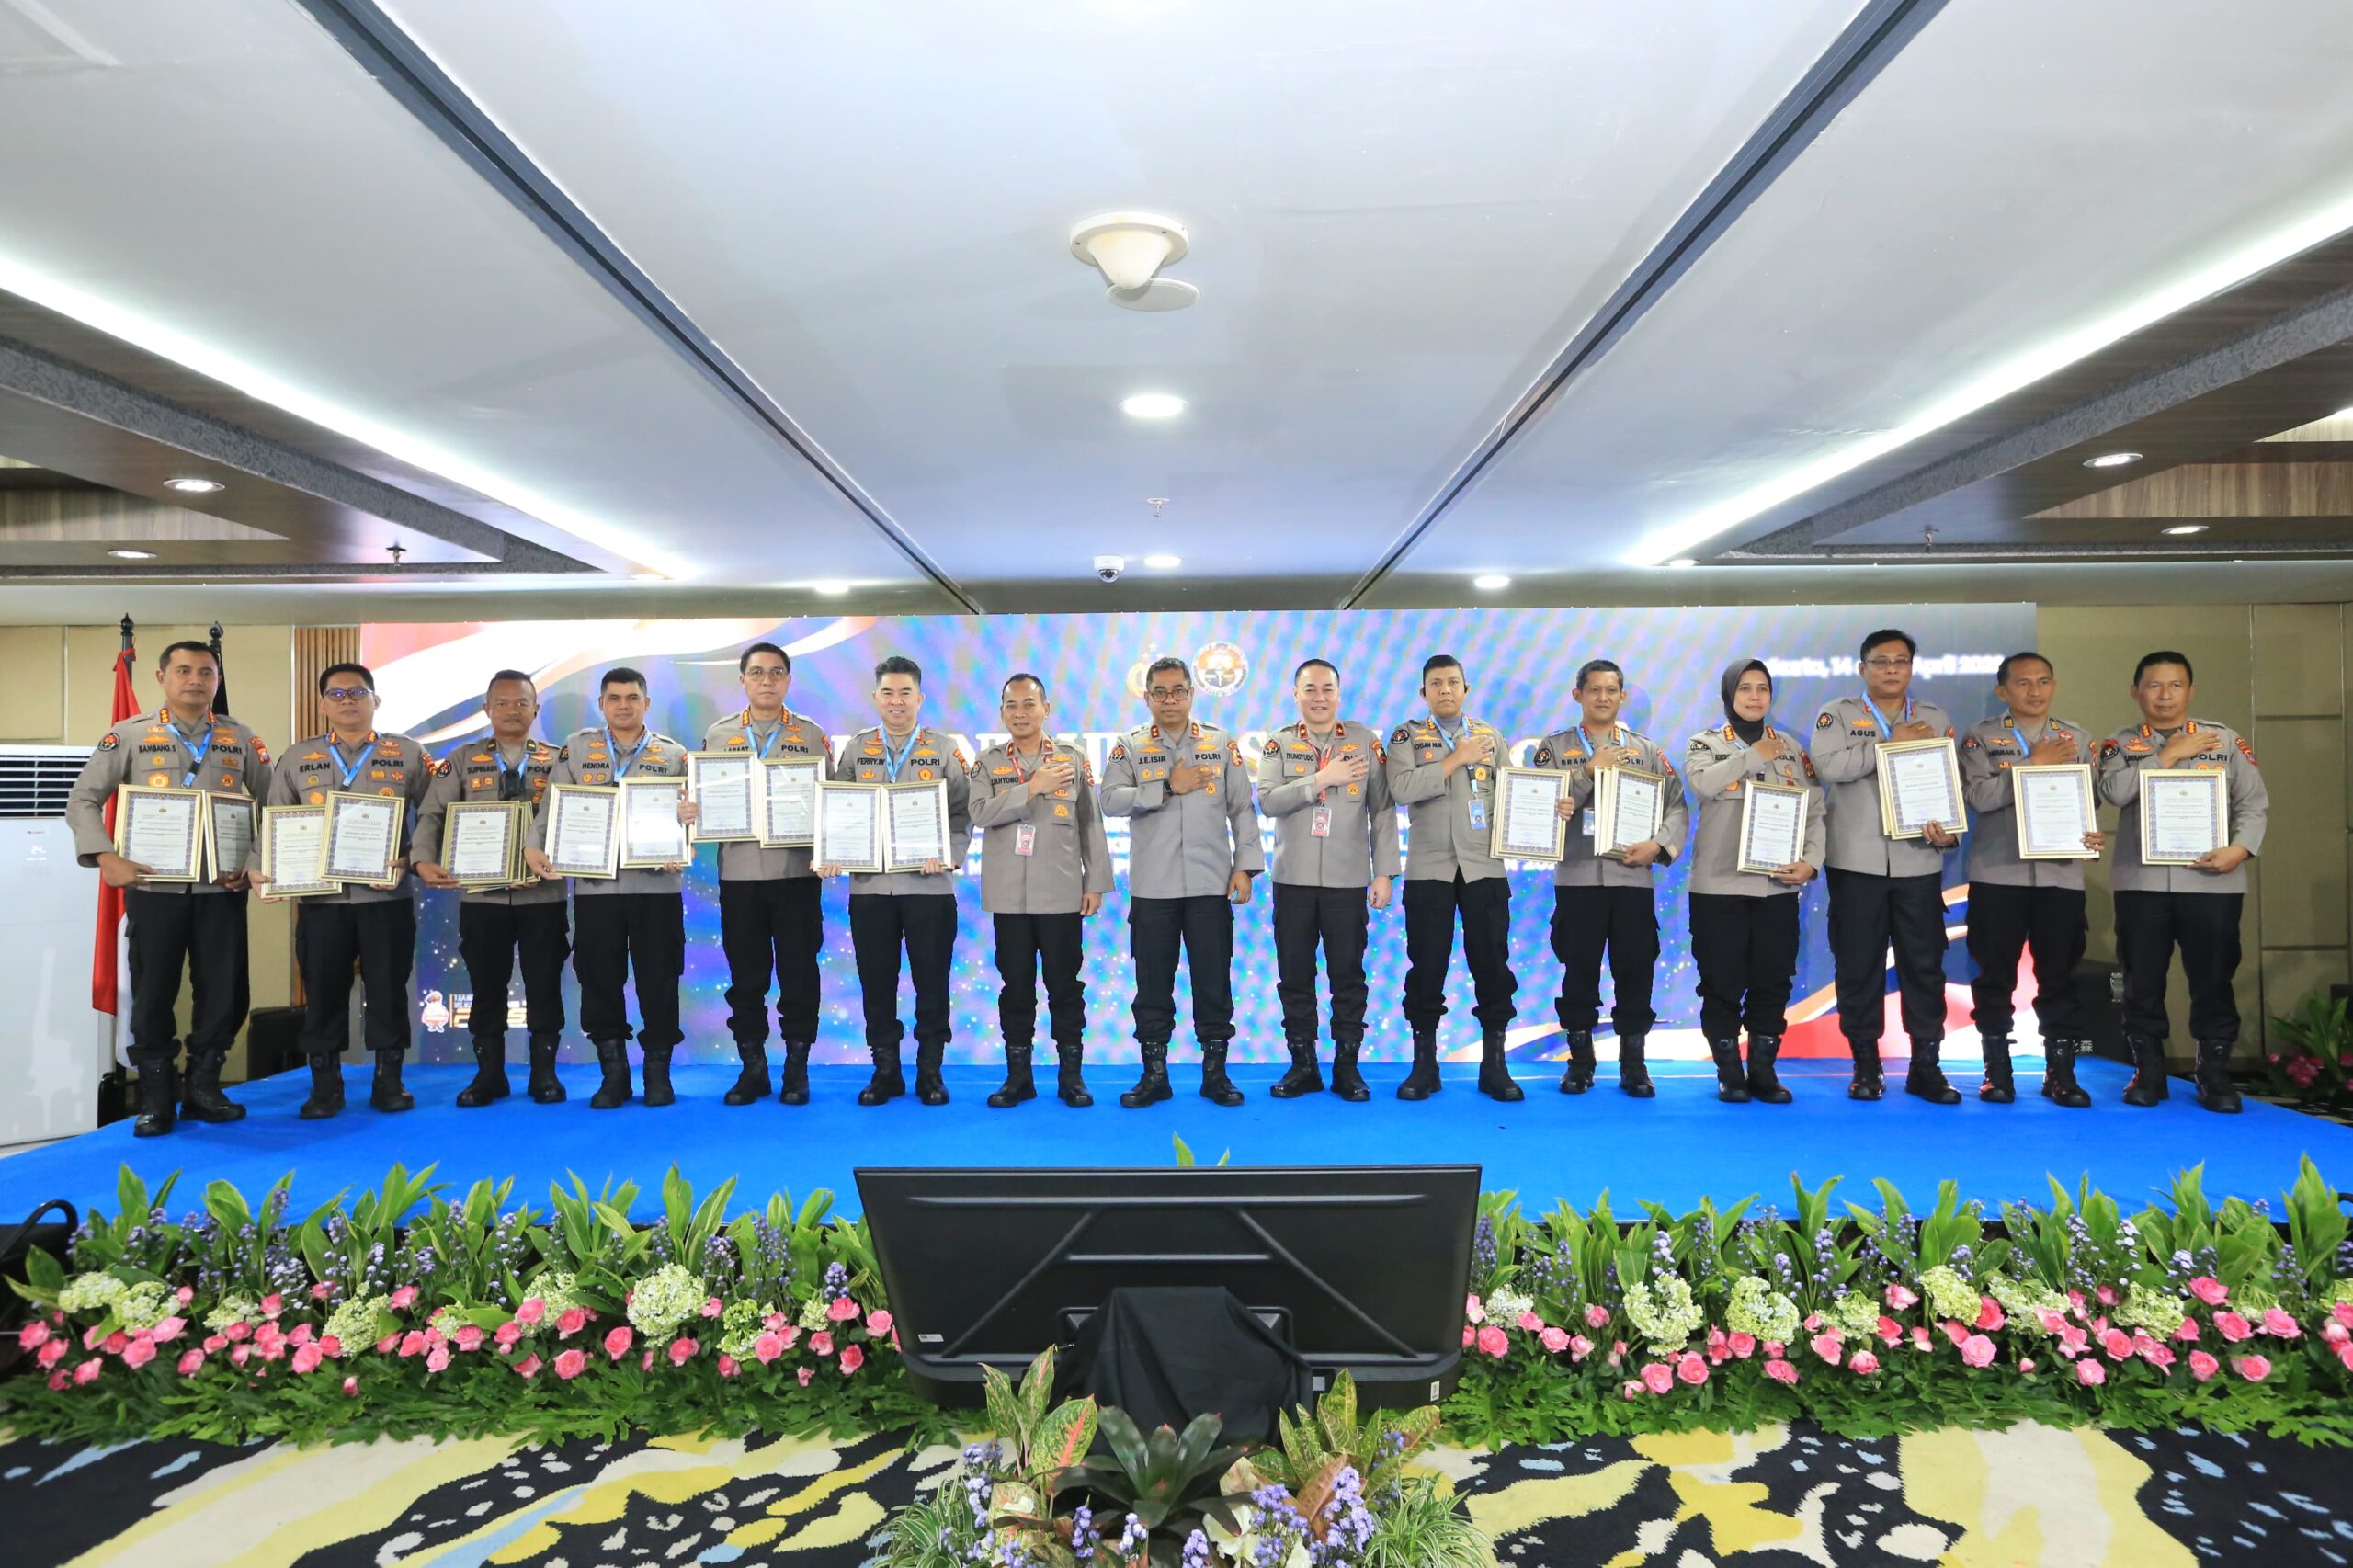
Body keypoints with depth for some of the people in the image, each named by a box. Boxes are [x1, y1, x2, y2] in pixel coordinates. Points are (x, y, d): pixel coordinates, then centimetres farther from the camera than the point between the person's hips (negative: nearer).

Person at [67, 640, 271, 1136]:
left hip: (222, 888, 1)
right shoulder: (129, 735, 3)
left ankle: (202, 1089, 20)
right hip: (154, 886, -1)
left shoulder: (241, 739, 7)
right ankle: (157, 1098, 16)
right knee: (153, 994, 5)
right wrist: (106, 859, -12)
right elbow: (83, 800, 2)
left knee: (224, 992, 5)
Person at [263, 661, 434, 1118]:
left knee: (388, 988, 3)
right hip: (321, 895, 2)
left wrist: (415, 858, -13)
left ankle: (388, 1080, 14)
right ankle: (325, 1085, 17)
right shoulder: (297, 758, 11)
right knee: (323, 990, 6)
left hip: (388, 893, -1)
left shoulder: (408, 754, 6)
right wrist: (262, 866, -6)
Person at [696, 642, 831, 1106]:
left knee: (798, 971, 2)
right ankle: (752, 1066, 18)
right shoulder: (718, 734, 11)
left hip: (796, 871, -1)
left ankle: (797, 1067, 14)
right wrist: (692, 812, -11)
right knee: (745, 973, 6)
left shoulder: (811, 734, 6)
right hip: (738, 871, 2)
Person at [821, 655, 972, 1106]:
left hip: (928, 884, -2)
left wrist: (948, 855, -15)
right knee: (877, 982, 6)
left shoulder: (944, 749, 5)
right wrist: (832, 855, -6)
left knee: (931, 982, 3)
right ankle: (885, 1069, 19)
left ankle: (930, 1070, 15)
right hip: (869, 885, 2)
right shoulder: (856, 749, 10)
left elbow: (962, 813, 1)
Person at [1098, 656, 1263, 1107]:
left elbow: (1242, 807, 5)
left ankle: (1215, 1072, 16)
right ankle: (1154, 1073, 17)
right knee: (1152, 980, 6)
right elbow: (1111, 799, -8)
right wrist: (1168, 786, -13)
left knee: (1213, 978, 4)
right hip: (1151, 885, 0)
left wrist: (1246, 865, -2)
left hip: (1211, 883, 0)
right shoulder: (1130, 746, 7)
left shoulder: (1223, 743, 8)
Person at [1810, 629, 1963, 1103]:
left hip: (1919, 862, 2)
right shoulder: (1837, 714, 4)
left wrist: (1950, 831, -8)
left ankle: (1926, 1066, 14)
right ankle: (1865, 1065, 15)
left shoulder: (1935, 718, 13)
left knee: (1925, 965, 4)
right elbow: (1830, 766, -14)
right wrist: (1890, 743, -12)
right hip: (1858, 862, -2)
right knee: (1859, 966, 4)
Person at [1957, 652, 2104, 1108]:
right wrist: (2035, 763, -11)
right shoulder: (1981, 736, 3)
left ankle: (2060, 1069, 13)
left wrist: (2096, 835, -11)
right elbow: (1979, 796, -11)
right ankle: (1997, 1068, 11)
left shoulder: (2078, 738, 12)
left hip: (2061, 874, 2)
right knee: (1996, 974, 2)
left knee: (2059, 975, 4)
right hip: (1998, 874, -2)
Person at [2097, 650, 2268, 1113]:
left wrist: (2240, 848, -11)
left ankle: (2214, 1073, 16)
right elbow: (2115, 791, -12)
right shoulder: (2120, 744, 6)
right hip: (2141, 881, 0)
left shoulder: (2226, 739, 8)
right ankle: (2148, 1071, 16)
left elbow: (2255, 802, 5)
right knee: (2142, 981, 5)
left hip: (2211, 881, 0)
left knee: (2213, 980, 4)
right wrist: (2170, 754, -11)